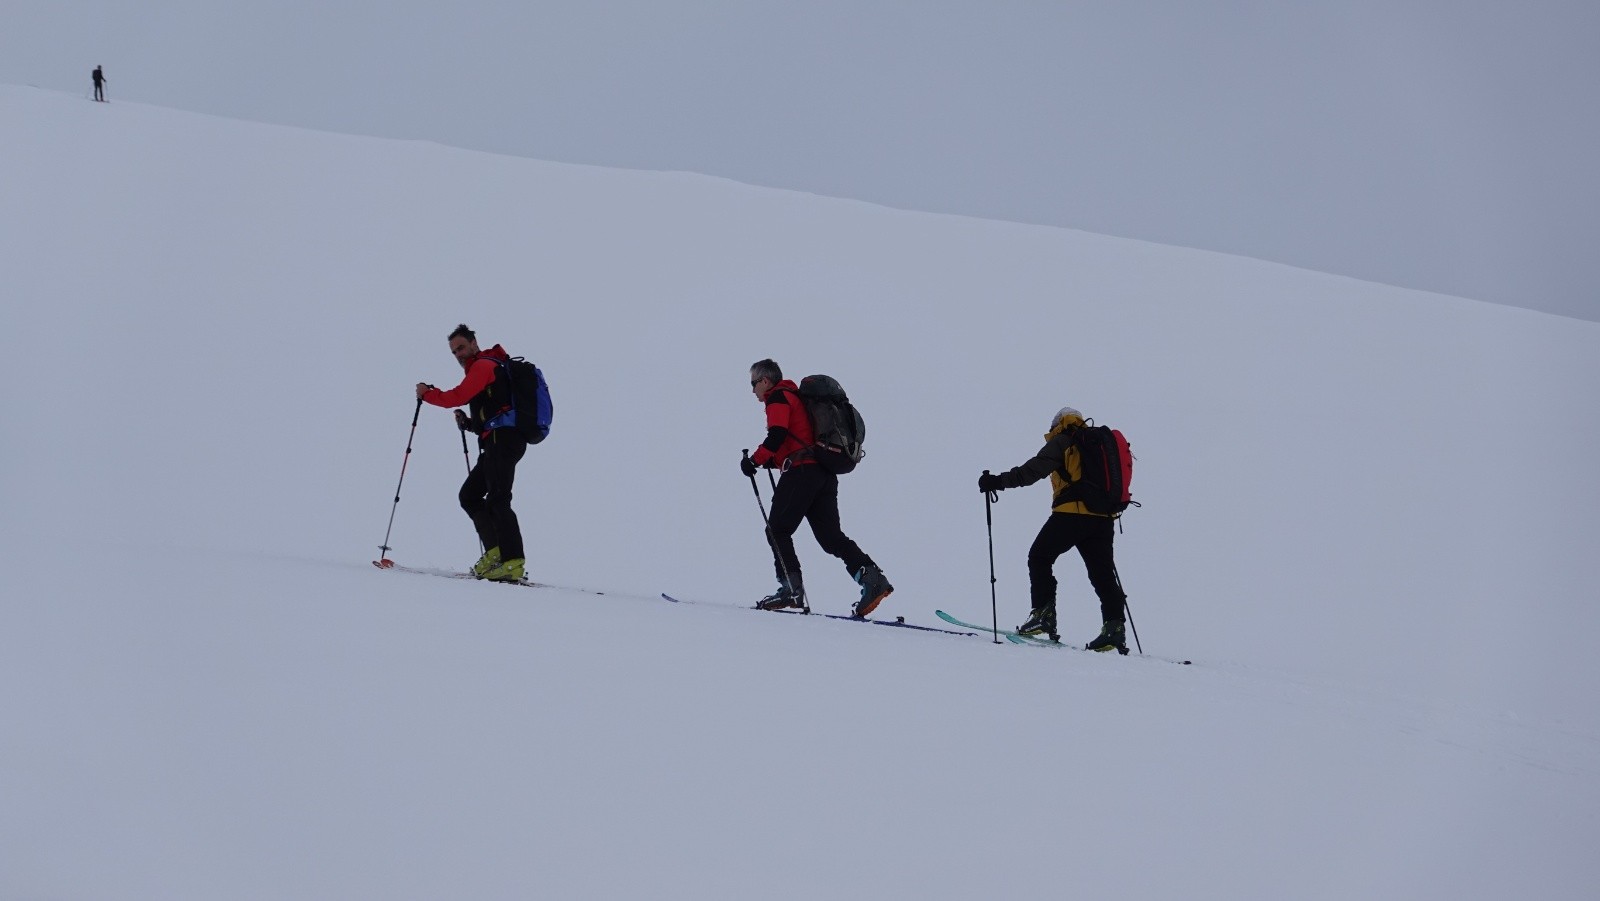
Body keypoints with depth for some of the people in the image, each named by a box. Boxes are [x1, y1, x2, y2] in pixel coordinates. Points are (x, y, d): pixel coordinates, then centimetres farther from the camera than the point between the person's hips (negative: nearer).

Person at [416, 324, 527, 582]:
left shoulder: (484, 365, -2)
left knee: (497, 500, -18)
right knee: (470, 496, 12)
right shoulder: (488, 368, 29)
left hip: (502, 437, -11)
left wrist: (426, 393, 4)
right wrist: (470, 423, 15)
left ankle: (513, 563, -28)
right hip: (498, 443, 11)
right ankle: (495, 552, 0)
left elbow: (458, 396, -11)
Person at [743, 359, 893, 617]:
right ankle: (871, 578, -11)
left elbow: (777, 436, -15)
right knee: (830, 535, 4)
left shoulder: (778, 397, 1)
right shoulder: (796, 397, 29)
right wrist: (771, 461, 22)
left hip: (802, 471, -9)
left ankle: (791, 587, -12)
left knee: (778, 530, -2)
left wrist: (755, 460, -6)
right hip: (826, 474, 9)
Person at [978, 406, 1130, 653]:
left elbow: (1033, 470, -8)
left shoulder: (1061, 443, 4)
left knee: (1039, 558, 8)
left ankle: (1043, 614, -3)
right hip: (1103, 518, 6)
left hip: (1071, 513, -6)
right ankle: (1113, 627, -6)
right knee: (1102, 573, 7)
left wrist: (999, 482, -8)